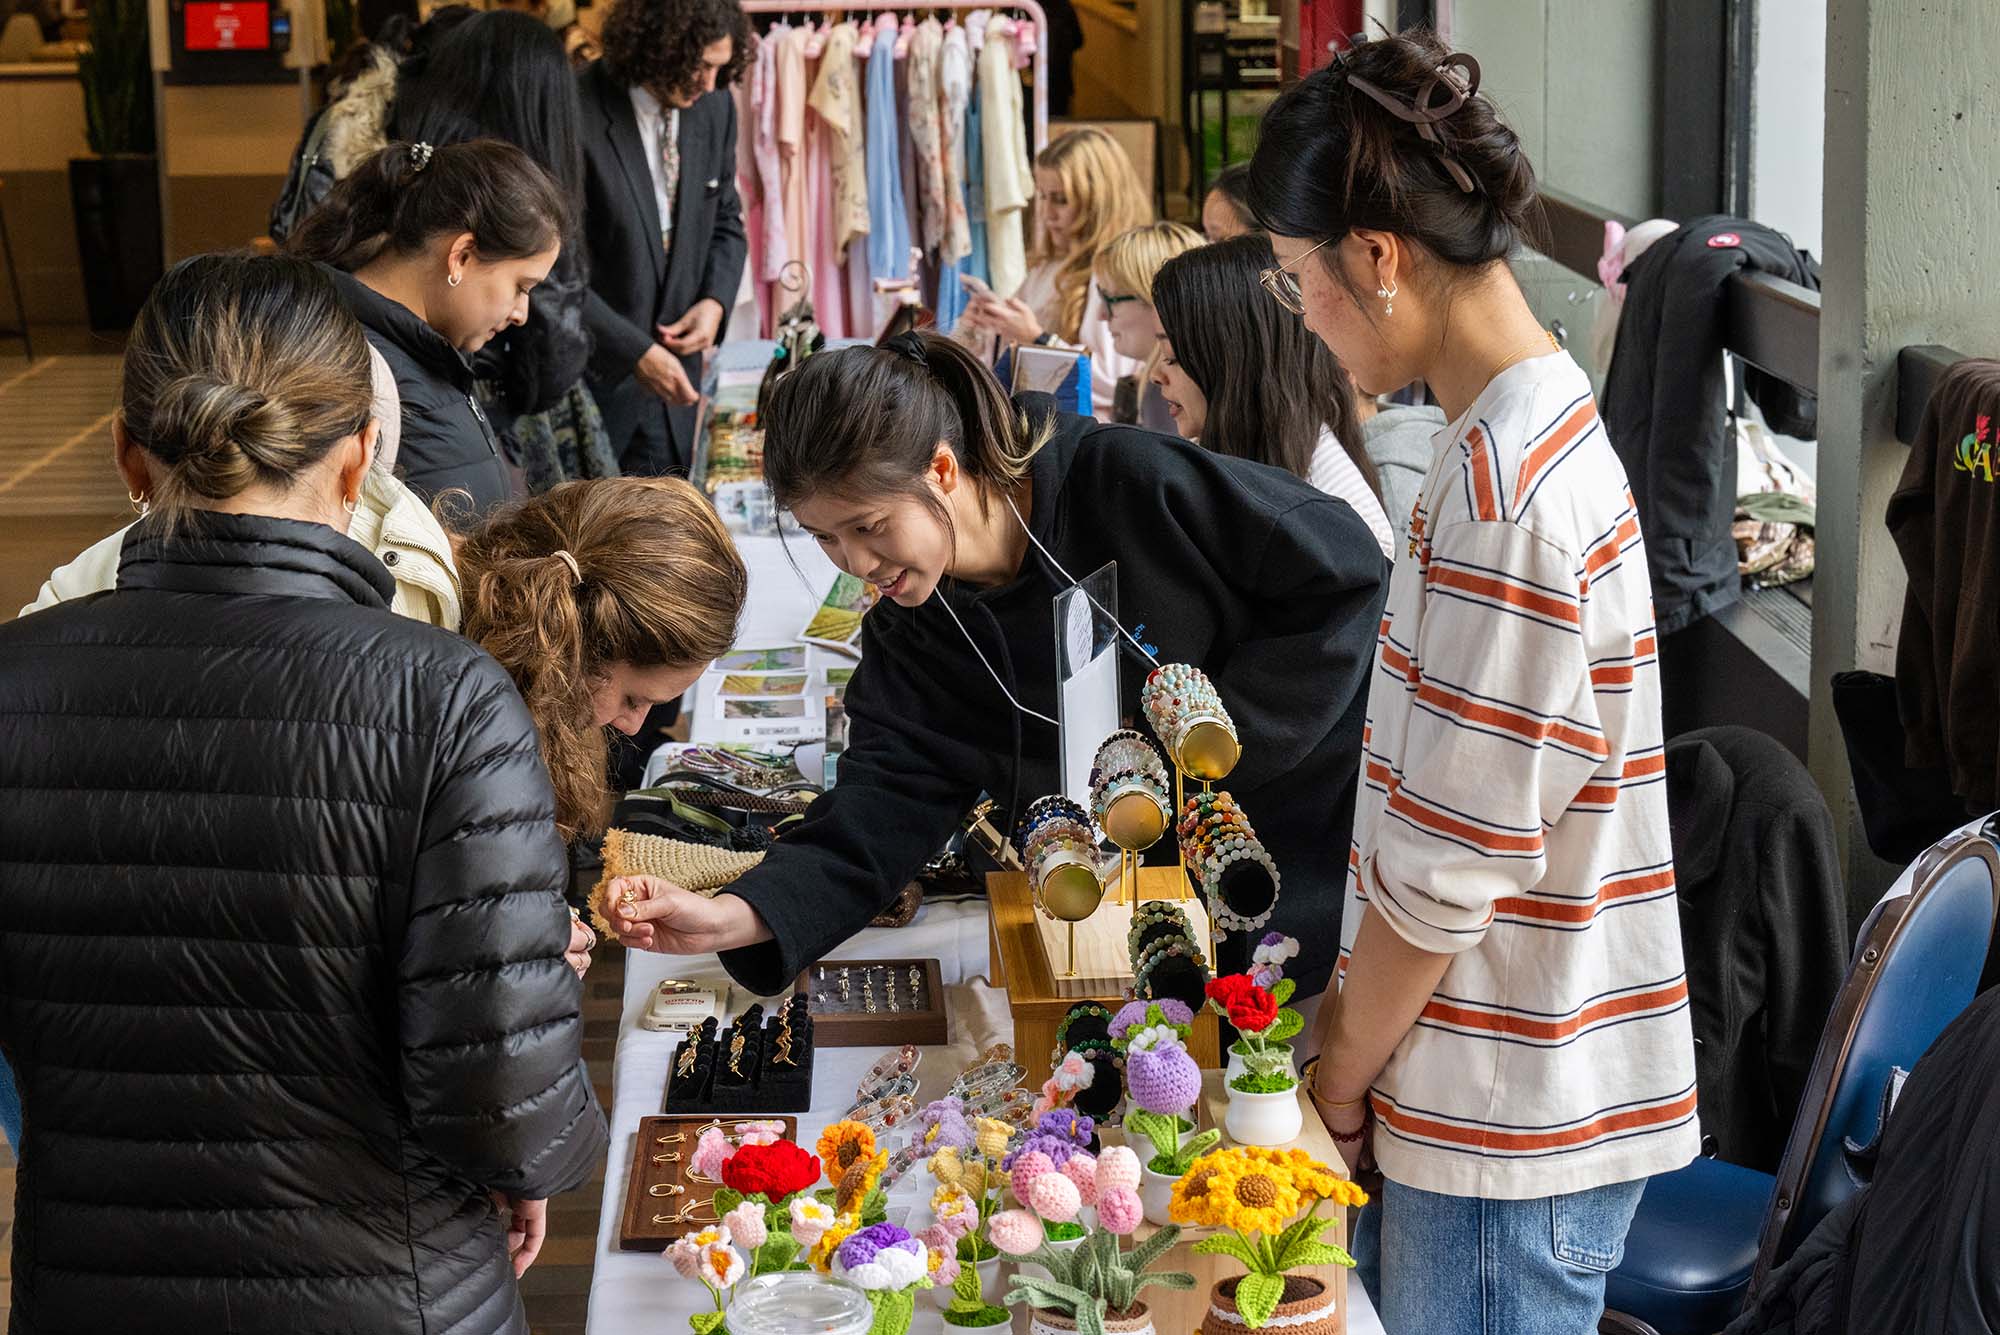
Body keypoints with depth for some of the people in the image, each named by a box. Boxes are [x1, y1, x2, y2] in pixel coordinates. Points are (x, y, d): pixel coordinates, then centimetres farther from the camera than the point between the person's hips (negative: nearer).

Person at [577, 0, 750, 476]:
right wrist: (634, 351, -20)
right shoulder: (577, 115, -19)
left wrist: (714, 301, -4)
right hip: (596, 366, -5)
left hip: (672, 363, 6)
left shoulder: (715, 106, 1)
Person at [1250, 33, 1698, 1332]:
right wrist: (1357, 1010, 13)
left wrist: (1342, 1072, -7)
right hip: (1494, 1089, 9)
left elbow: (1448, 860, -21)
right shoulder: (1550, 421, 9)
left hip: (1513, 1122, -9)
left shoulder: (1502, 493, -22)